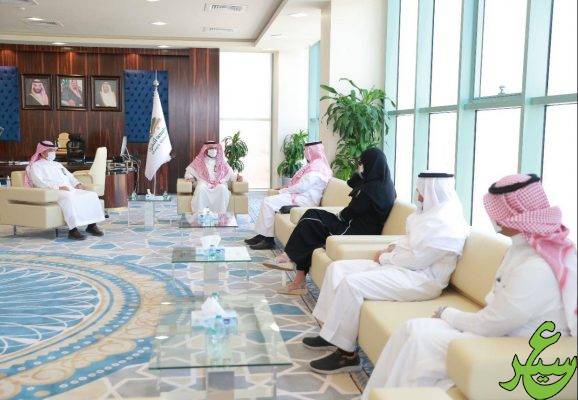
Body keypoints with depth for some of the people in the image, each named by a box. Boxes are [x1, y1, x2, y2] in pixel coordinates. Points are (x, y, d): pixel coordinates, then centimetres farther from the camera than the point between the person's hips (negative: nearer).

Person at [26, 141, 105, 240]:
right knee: (69, 198, -40)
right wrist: (58, 187, -20)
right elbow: (39, 182, -8)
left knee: (91, 195, -16)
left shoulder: (58, 165, 32)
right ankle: (72, 230, -43)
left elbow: (70, 176, 27)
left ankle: (91, 225, -19)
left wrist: (77, 184, 3)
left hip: (70, 190, 7)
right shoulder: (35, 166, 9)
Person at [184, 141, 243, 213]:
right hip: (204, 182, -1)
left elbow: (230, 173, 20)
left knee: (223, 189, -35)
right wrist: (190, 177, -2)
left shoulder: (222, 162, 22)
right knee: (201, 188, -37)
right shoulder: (199, 161, 18)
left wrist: (236, 177, 0)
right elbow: (190, 170, 19)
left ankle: (221, 214, -34)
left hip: (219, 182, 1)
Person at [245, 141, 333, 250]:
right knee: (267, 201, 5)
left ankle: (268, 240, -12)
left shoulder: (316, 168, -16)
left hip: (304, 200, -11)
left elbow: (301, 187, -22)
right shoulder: (315, 165, 18)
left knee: (268, 202, -16)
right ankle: (262, 235, 2)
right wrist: (285, 189, 11)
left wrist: (283, 191, -9)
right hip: (301, 195, 11)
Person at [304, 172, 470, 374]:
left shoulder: (445, 223, -19)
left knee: (352, 283, -26)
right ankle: (332, 334, 6)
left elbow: (416, 259, -22)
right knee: (338, 268, 2)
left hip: (421, 280, -11)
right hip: (403, 266, 11)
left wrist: (386, 258, -9)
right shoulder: (433, 210, 13)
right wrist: (393, 247, 5)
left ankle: (346, 354, -15)